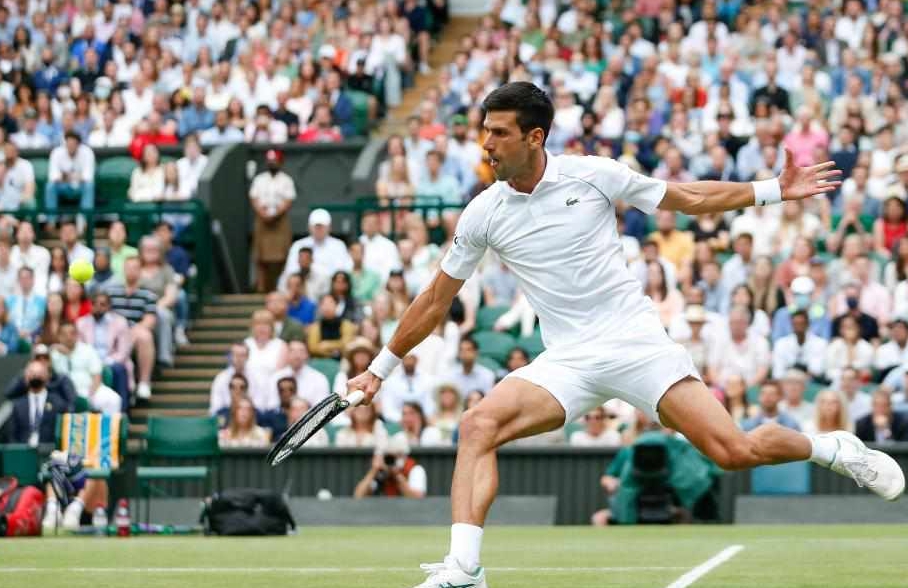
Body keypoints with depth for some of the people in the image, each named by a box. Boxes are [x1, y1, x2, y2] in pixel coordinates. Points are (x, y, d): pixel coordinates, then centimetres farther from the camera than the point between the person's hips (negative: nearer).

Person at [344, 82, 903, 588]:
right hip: (567, 361, 2)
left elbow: (691, 198, 9)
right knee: (479, 424, -24)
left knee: (734, 451, -15)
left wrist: (775, 190, 3)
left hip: (636, 339, -2)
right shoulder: (484, 214, 3)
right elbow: (437, 300, 15)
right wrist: (382, 367, 17)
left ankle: (835, 448, 14)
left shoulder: (594, 175, -3)